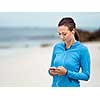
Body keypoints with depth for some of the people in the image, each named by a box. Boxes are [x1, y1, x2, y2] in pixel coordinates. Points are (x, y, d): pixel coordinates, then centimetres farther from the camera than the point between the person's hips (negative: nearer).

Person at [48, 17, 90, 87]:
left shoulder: (82, 49, -9)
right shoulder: (57, 47, 4)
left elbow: (86, 76, -8)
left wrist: (66, 72, -18)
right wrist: (51, 71, -8)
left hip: (72, 86, -4)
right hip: (55, 85, 4)